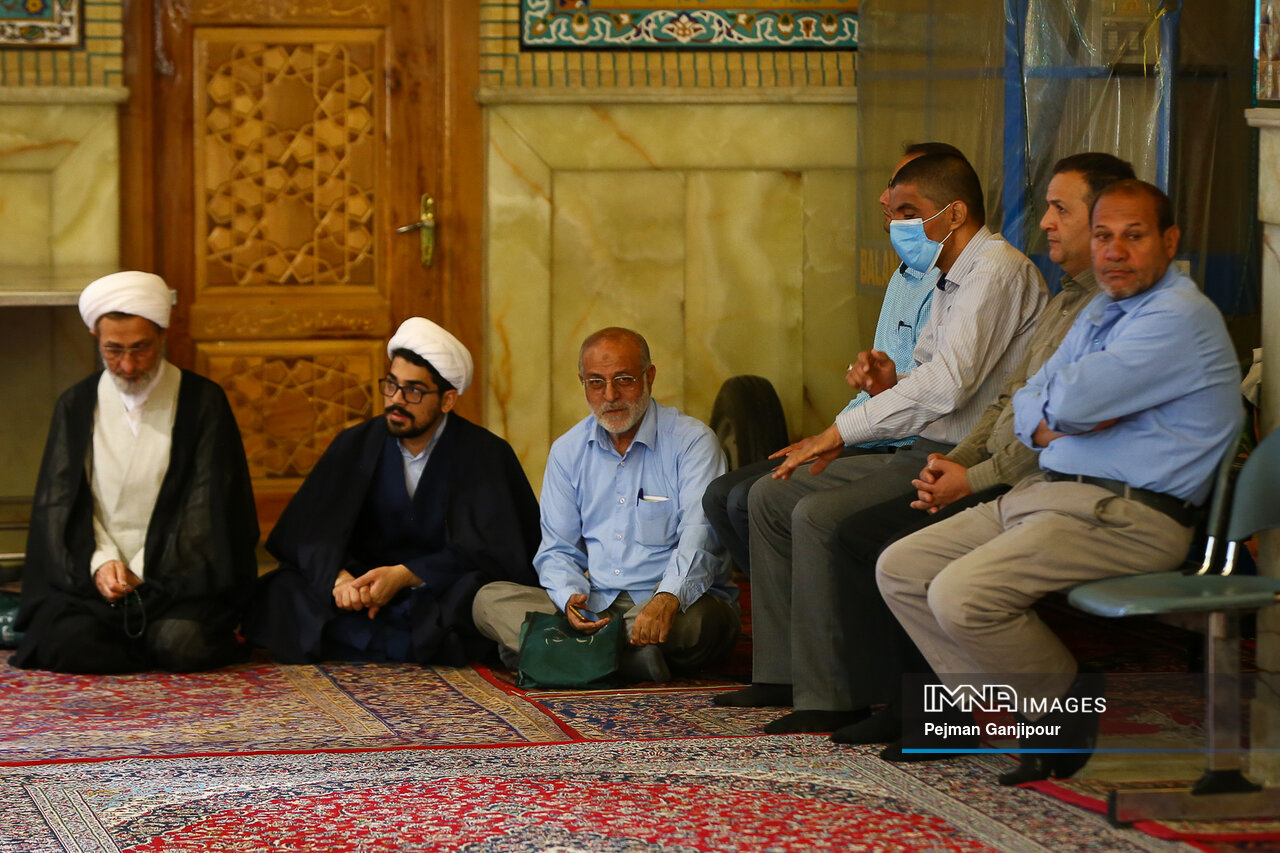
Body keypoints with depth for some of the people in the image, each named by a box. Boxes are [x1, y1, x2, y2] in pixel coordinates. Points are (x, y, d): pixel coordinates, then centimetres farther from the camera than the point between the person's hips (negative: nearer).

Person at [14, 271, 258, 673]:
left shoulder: (203, 402, 4)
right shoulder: (75, 405, 12)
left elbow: (208, 505, -1)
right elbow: (60, 503, 7)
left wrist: (140, 575, -9)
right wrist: (100, 563, -13)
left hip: (177, 573, -2)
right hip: (90, 575, 2)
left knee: (181, 643, -31)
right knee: (66, 643, -28)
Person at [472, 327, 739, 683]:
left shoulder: (691, 441, -4)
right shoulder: (567, 451, 13)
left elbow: (700, 536, -18)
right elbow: (558, 549, 12)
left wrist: (667, 599, -37)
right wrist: (570, 597, -12)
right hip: (597, 605, 5)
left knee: (690, 619, -40)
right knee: (490, 600, -17)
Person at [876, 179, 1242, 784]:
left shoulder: (1180, 317, -13)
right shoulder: (1100, 312, 19)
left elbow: (1071, 399, -22)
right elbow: (1029, 406, 16)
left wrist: (1058, 411, 1)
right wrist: (1053, 426, -5)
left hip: (1127, 516, -10)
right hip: (1047, 490, 10)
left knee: (961, 595, -26)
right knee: (900, 569, 3)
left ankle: (1074, 704, -5)